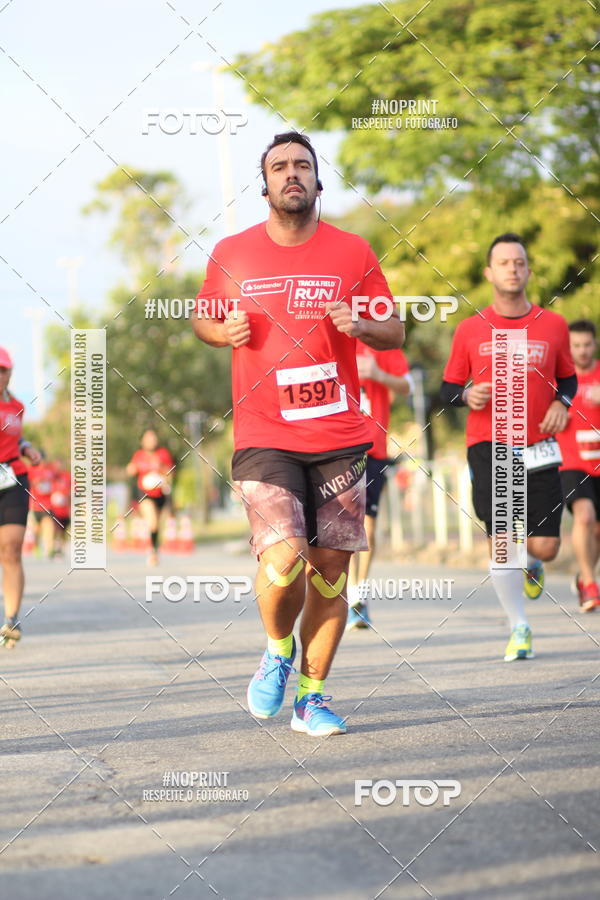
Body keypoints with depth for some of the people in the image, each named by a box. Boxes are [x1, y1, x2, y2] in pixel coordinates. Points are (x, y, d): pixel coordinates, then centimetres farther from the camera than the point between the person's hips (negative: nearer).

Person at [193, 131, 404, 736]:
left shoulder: (352, 253, 4)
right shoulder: (231, 254, 5)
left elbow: (394, 332, 10)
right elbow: (203, 317, 19)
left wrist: (360, 325, -11)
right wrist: (223, 330, -3)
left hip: (340, 439, 2)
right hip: (263, 438, -1)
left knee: (330, 569, 2)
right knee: (283, 556, -19)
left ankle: (312, 696, 16)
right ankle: (278, 649, 12)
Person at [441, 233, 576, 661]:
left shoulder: (553, 325, 5)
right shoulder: (470, 330, 2)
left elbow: (568, 377, 19)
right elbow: (449, 389, 10)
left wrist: (562, 402, -2)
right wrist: (467, 395, -12)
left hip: (539, 448, 1)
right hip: (489, 448, -1)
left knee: (545, 545, -2)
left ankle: (531, 563, 37)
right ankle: (519, 627, 7)